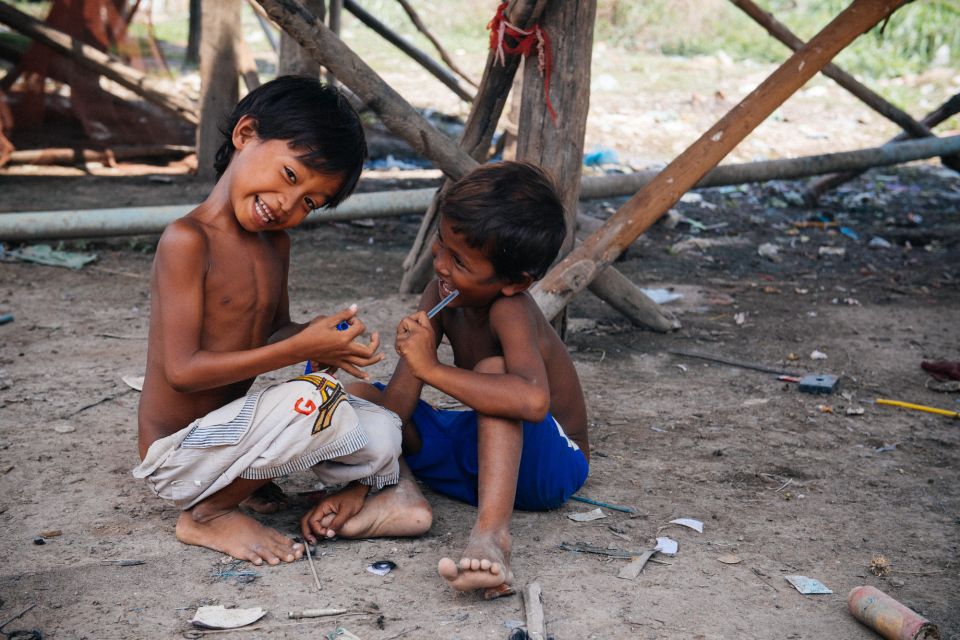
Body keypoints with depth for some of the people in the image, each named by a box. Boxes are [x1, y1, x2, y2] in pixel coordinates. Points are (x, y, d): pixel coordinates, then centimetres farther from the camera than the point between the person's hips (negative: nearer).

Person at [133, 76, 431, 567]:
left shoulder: (276, 244, 6)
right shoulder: (187, 241, -20)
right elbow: (183, 370, -23)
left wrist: (321, 337, -10)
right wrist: (300, 350, -25)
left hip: (229, 431, 7)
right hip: (175, 453, -7)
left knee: (380, 434, -12)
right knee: (313, 399, -30)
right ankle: (207, 516, -10)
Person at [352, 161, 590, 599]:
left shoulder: (509, 311, -29)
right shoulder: (442, 293, -9)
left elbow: (533, 399, -49)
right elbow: (400, 397, -10)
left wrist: (431, 368, -42)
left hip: (547, 467, -7)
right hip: (480, 449, 7)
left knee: (491, 368, -37)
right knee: (355, 394, -1)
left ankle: (491, 532, -47)